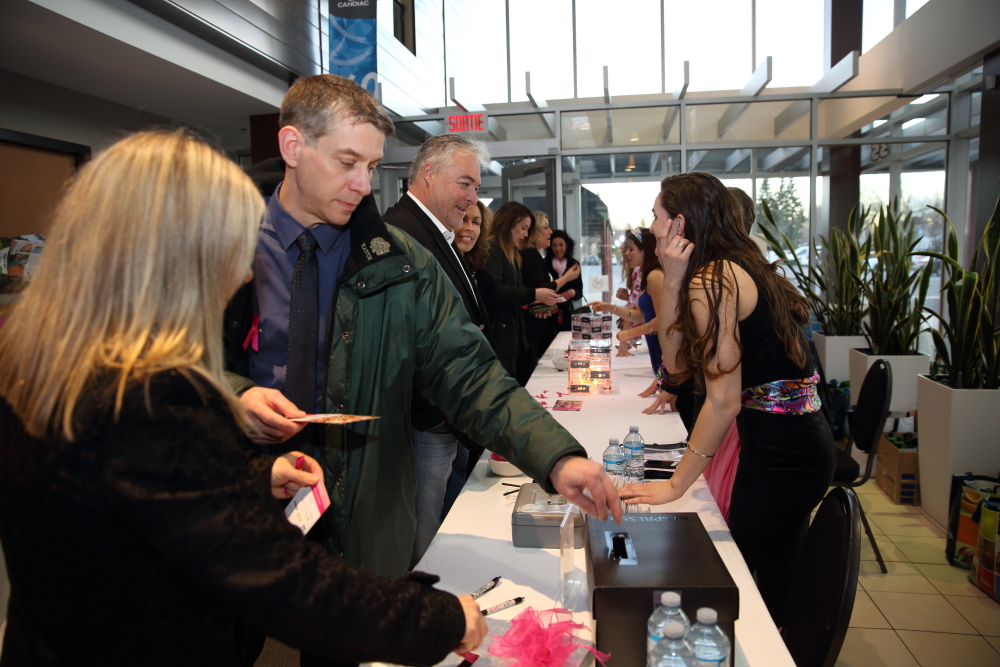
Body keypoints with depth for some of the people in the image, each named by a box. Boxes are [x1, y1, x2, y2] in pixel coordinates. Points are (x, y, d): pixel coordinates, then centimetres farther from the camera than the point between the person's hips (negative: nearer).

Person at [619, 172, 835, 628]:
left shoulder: (711, 280, -17)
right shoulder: (736, 268, 11)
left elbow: (725, 401, -20)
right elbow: (675, 361, 6)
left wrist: (675, 485, -14)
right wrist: (673, 280, -1)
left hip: (780, 449, -9)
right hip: (797, 437, 10)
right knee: (760, 582, 20)